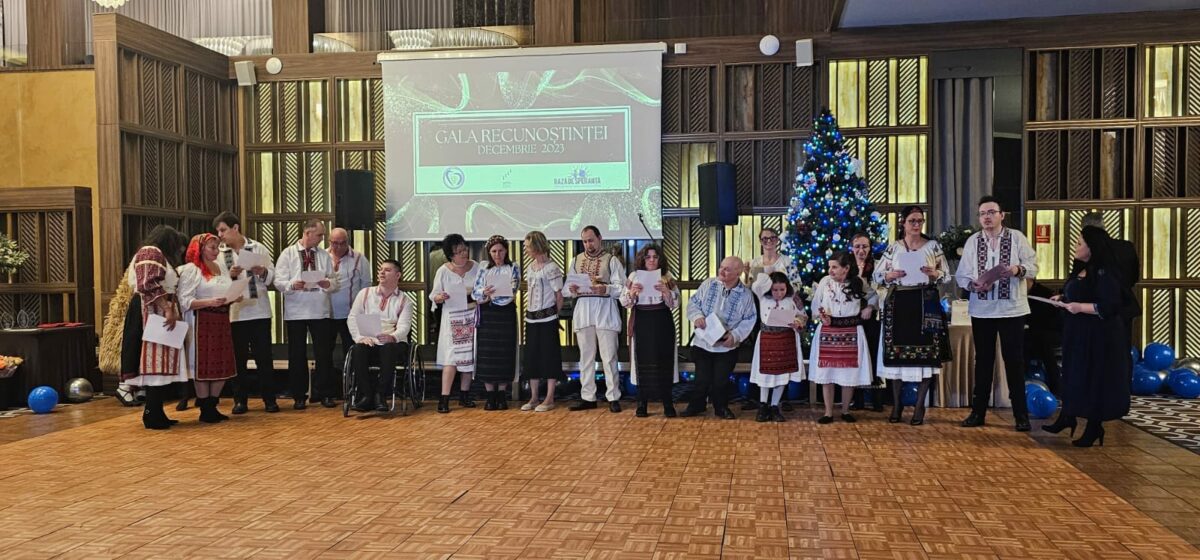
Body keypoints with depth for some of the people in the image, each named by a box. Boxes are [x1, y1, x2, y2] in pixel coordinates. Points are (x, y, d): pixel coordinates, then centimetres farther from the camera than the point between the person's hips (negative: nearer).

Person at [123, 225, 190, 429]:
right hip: (154, 316, -10)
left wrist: (171, 311, 17)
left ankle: (155, 414, 9)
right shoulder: (151, 252, -6)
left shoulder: (158, 256, 26)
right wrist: (168, 310, -23)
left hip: (160, 315, 10)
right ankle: (152, 415, -11)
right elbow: (149, 285, -20)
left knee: (159, 365, 8)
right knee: (156, 364, -11)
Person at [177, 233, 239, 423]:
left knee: (223, 365, 7)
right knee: (203, 365, 0)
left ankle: (213, 406, 19)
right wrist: (210, 302, -24)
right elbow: (185, 301, -12)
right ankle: (205, 410, 9)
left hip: (222, 321, 7)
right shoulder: (191, 269, -6)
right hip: (201, 322, -7)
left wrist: (234, 299, 0)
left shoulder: (221, 268, 15)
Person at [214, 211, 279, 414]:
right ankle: (240, 400, 14)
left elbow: (272, 276, 3)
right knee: (238, 358, 6)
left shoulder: (257, 248, 5)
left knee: (264, 356, 2)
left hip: (259, 311, -1)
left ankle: (269, 398, 9)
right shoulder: (219, 254, 7)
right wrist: (230, 275, -17)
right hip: (234, 313, 1)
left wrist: (262, 272, -17)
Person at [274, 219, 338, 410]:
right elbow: (279, 282, -5)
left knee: (324, 353, 3)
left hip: (320, 311, 2)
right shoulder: (288, 254, 1)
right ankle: (299, 396, 15)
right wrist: (292, 285, -24)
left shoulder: (324, 256, 9)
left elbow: (334, 281, 7)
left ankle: (325, 394, 13)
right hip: (295, 312, -2)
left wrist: (327, 283, -15)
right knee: (297, 355, 5)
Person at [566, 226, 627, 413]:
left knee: (609, 356, -2)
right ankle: (587, 397, 16)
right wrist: (572, 289, -9)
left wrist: (605, 288, -24)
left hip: (605, 311, -4)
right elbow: (568, 287, 14)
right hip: (583, 310, 4)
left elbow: (621, 287, -7)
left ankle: (613, 398, 5)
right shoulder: (577, 260, 14)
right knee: (585, 356, 8)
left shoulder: (611, 260, 0)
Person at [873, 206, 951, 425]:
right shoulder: (893, 248, 8)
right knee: (896, 353, 2)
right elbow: (877, 274, 10)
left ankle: (919, 407, 8)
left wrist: (934, 274, -13)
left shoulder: (933, 246, 6)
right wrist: (890, 275, -10)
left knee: (925, 354, -2)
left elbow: (947, 275, 7)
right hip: (898, 304, 1)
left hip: (926, 304, -1)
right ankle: (896, 404, 15)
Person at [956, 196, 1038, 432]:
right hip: (981, 310, 2)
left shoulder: (1017, 238, 1)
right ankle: (978, 411, 18)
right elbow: (961, 274, 4)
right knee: (983, 361, 10)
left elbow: (1033, 266, -1)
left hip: (1012, 309, -2)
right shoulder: (972, 241, 5)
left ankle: (1021, 414, 12)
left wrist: (1018, 270, -21)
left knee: (1014, 361, 2)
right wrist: (973, 285, -16)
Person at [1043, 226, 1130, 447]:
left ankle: (1094, 428, 14)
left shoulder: (1103, 273, -19)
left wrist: (1080, 307, -24)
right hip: (1077, 333, 9)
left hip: (1097, 337, -9)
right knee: (1073, 376, 17)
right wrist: (1063, 298, 9)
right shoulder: (1081, 269, 10)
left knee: (1093, 380, 2)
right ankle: (1067, 418, 29)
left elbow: (1110, 306, -25)